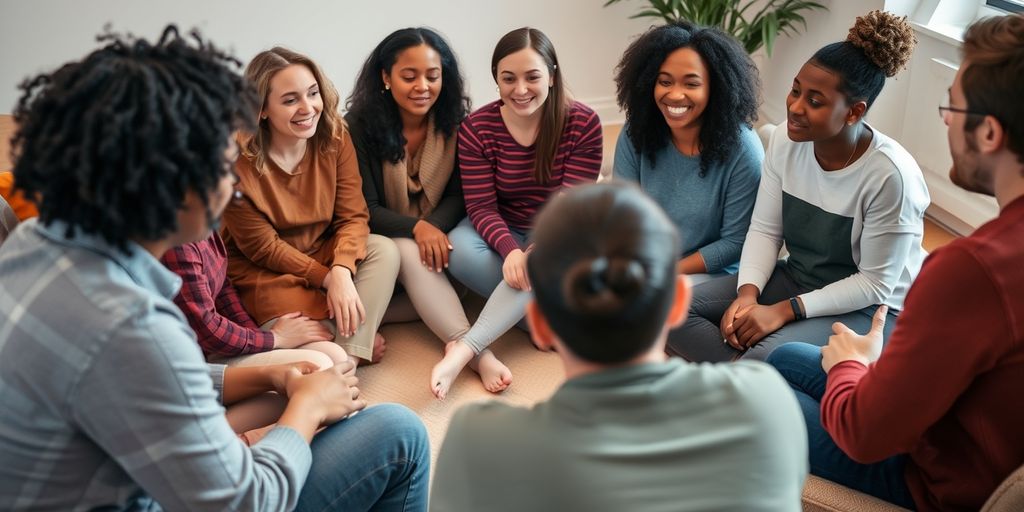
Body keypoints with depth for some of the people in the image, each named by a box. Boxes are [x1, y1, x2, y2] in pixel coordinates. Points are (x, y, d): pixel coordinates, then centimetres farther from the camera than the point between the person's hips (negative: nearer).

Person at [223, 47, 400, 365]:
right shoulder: (239, 160, -23)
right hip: (263, 271, -4)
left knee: (384, 250, -23)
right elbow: (261, 246, -14)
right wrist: (326, 278, -19)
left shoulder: (334, 136, -11)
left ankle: (347, 362, -27)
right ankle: (358, 338, 6)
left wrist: (342, 270, -31)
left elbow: (353, 216, -12)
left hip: (324, 253, 5)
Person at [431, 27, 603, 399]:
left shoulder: (583, 124, -15)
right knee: (459, 249, -32)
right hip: (503, 231, 2)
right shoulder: (476, 128, -12)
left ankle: (465, 349, -40)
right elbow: (482, 207, -16)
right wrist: (510, 249, -36)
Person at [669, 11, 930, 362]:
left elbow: (875, 284, -19)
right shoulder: (786, 139, -9)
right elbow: (765, 230, -1)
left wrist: (783, 311, -23)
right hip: (796, 279, 6)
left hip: (871, 309, -6)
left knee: (764, 358, -34)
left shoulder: (890, 174, -25)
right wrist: (747, 293, -19)